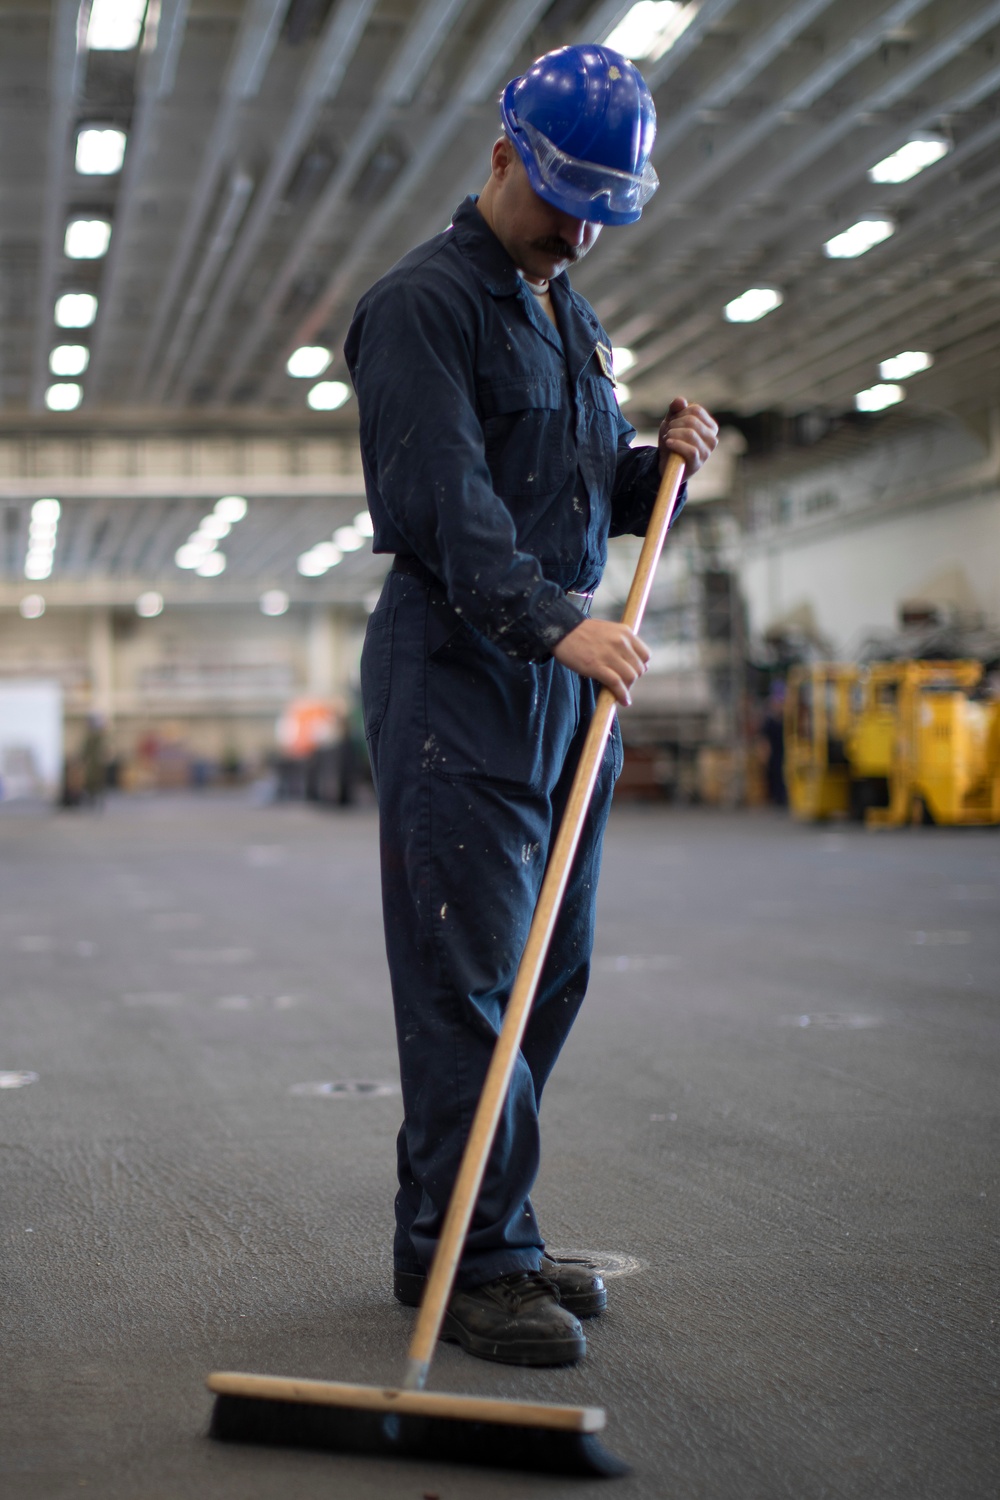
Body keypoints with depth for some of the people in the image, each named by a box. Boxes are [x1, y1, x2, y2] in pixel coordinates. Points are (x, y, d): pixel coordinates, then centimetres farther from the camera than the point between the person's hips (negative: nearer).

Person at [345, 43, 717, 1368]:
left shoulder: (575, 319, 22)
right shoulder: (424, 304, -6)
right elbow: (445, 501, -19)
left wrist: (661, 463, 5)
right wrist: (551, 619, -31)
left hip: (568, 663, 9)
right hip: (457, 664, -9)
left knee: (552, 969, 9)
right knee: (469, 971, -9)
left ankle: (466, 1234, 19)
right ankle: (469, 1258, -2)